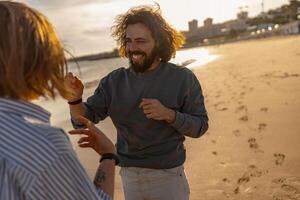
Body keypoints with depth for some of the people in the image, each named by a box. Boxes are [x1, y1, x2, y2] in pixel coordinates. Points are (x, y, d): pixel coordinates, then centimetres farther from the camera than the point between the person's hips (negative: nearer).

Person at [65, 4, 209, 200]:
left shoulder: (182, 78, -10)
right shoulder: (114, 81, -3)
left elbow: (200, 126, -7)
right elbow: (85, 120, -3)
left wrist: (169, 114, -24)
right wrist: (75, 99, -24)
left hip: (168, 177, -3)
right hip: (129, 176, 3)